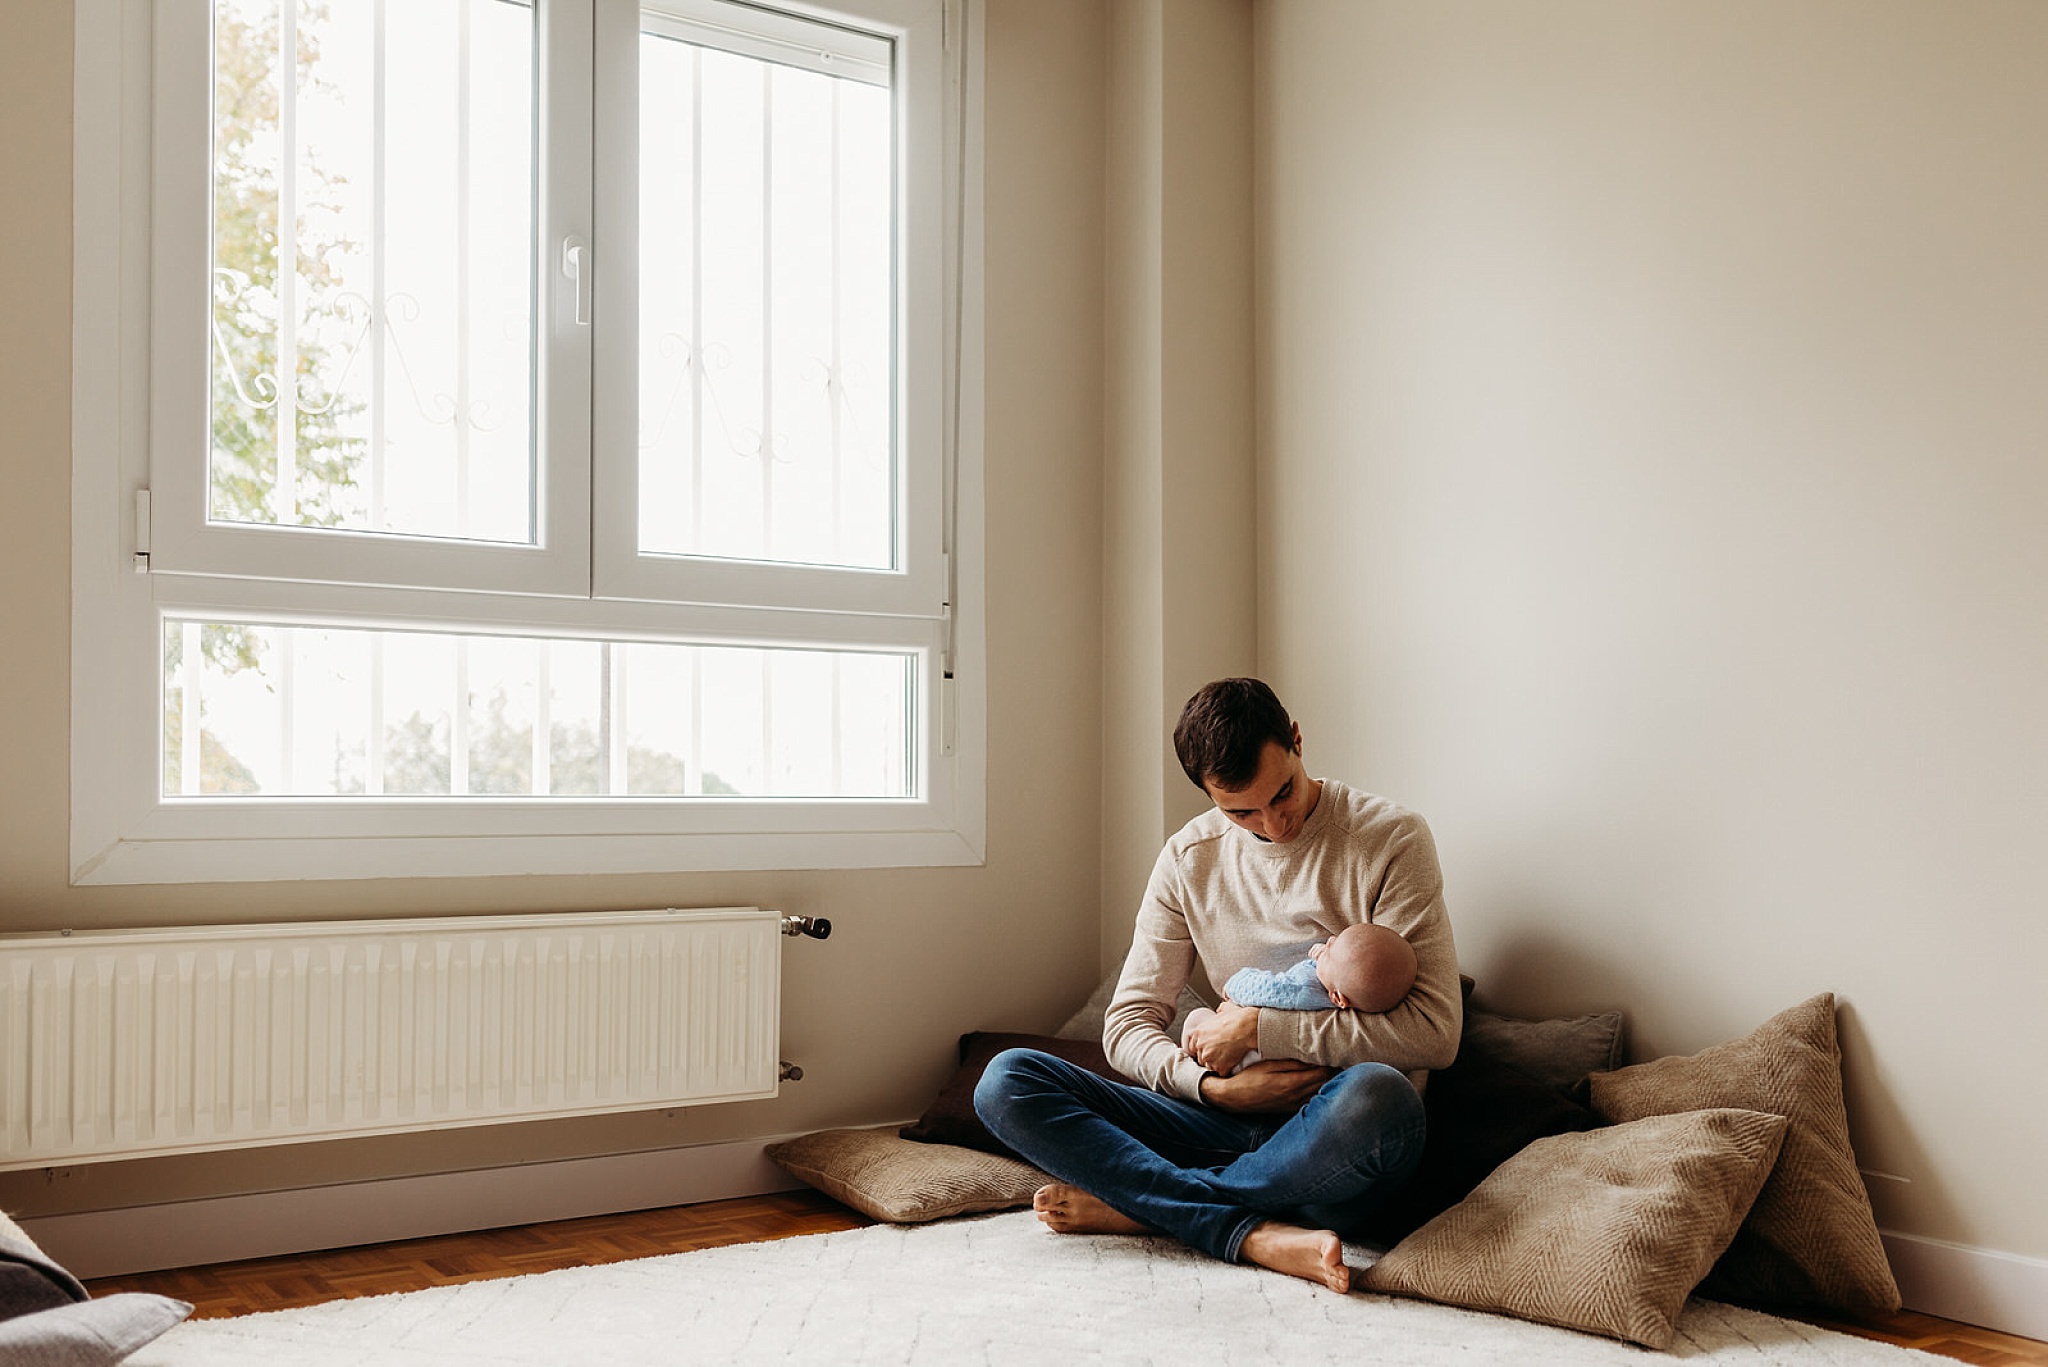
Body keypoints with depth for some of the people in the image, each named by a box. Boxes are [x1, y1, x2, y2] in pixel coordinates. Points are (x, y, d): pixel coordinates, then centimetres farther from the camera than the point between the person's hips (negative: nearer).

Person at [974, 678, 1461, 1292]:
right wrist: (1215, 1086, -13)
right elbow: (1127, 1023, 8)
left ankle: (1133, 1205, -19)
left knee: (1374, 1095, -42)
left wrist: (1259, 1027, -13)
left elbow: (1434, 1032, -12)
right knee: (1006, 1081, -15)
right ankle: (1260, 1236, -27)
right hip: (1231, 1121, 4)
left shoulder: (1390, 837, -4)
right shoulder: (1190, 858, 8)